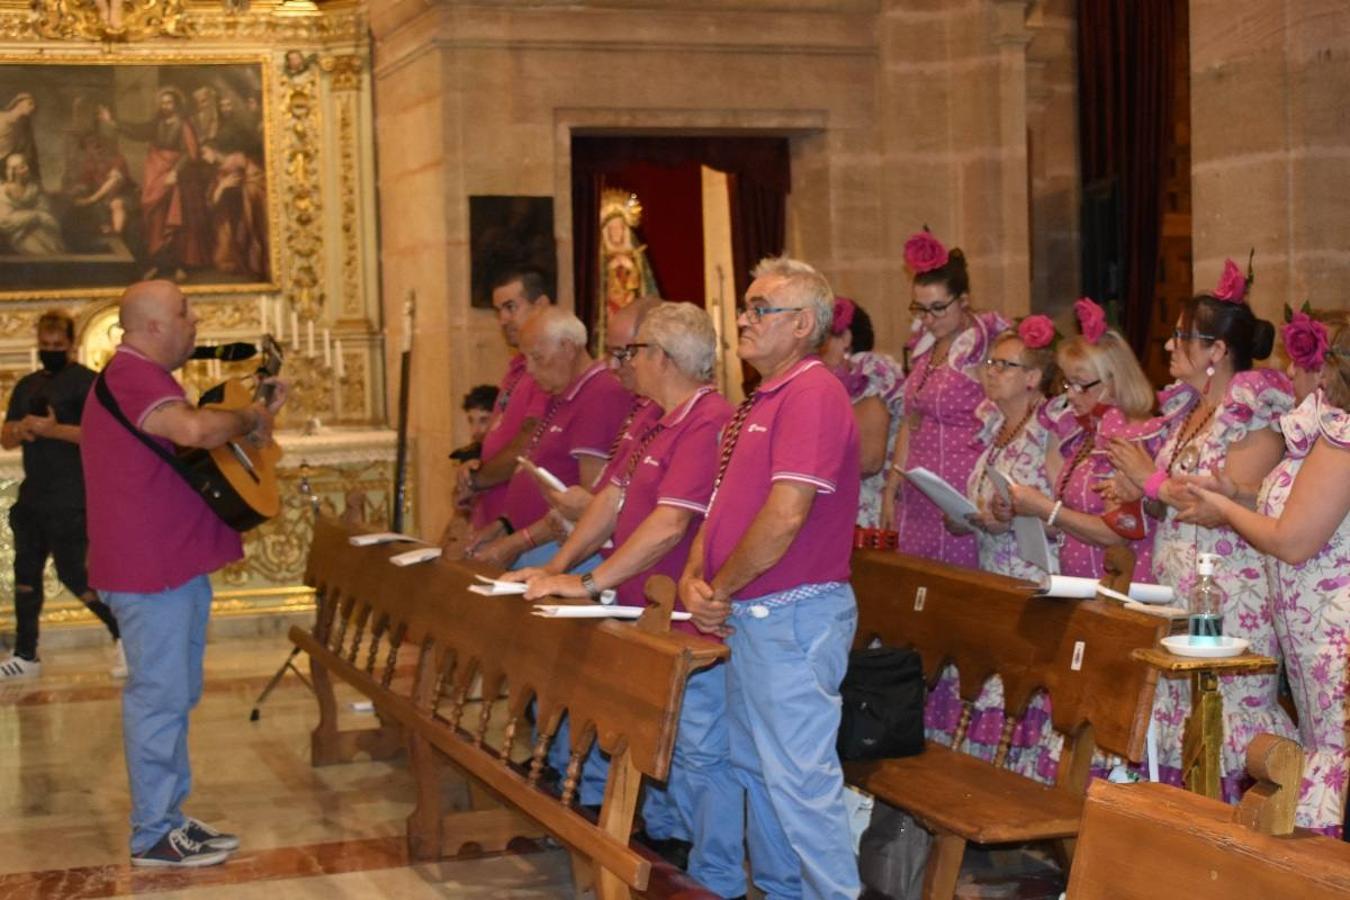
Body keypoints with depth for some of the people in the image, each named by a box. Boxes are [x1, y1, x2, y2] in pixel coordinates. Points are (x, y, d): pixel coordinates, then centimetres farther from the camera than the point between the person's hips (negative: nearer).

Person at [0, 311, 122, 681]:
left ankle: (124, 635, 8)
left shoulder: (85, 381, -6)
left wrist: (52, 429, -24)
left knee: (73, 574, -9)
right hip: (32, 497, 8)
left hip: (70, 500, -8)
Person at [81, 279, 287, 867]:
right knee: (159, 695, -5)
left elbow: (189, 436, 22)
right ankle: (153, 836, 3)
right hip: (153, 568, -11)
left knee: (174, 695, 16)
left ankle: (168, 817, 25)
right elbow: (195, 429, -36)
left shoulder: (138, 376, 18)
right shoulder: (132, 375, -18)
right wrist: (251, 420, -17)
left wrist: (256, 412, 9)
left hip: (173, 564, 11)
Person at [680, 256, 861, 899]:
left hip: (793, 616, -10)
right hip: (747, 617, 10)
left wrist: (722, 588, -12)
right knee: (755, 767, 19)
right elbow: (722, 502, 18)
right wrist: (694, 579, 1)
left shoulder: (813, 396, -16)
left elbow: (785, 517, -24)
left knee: (799, 774, -6)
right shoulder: (761, 401, 17)